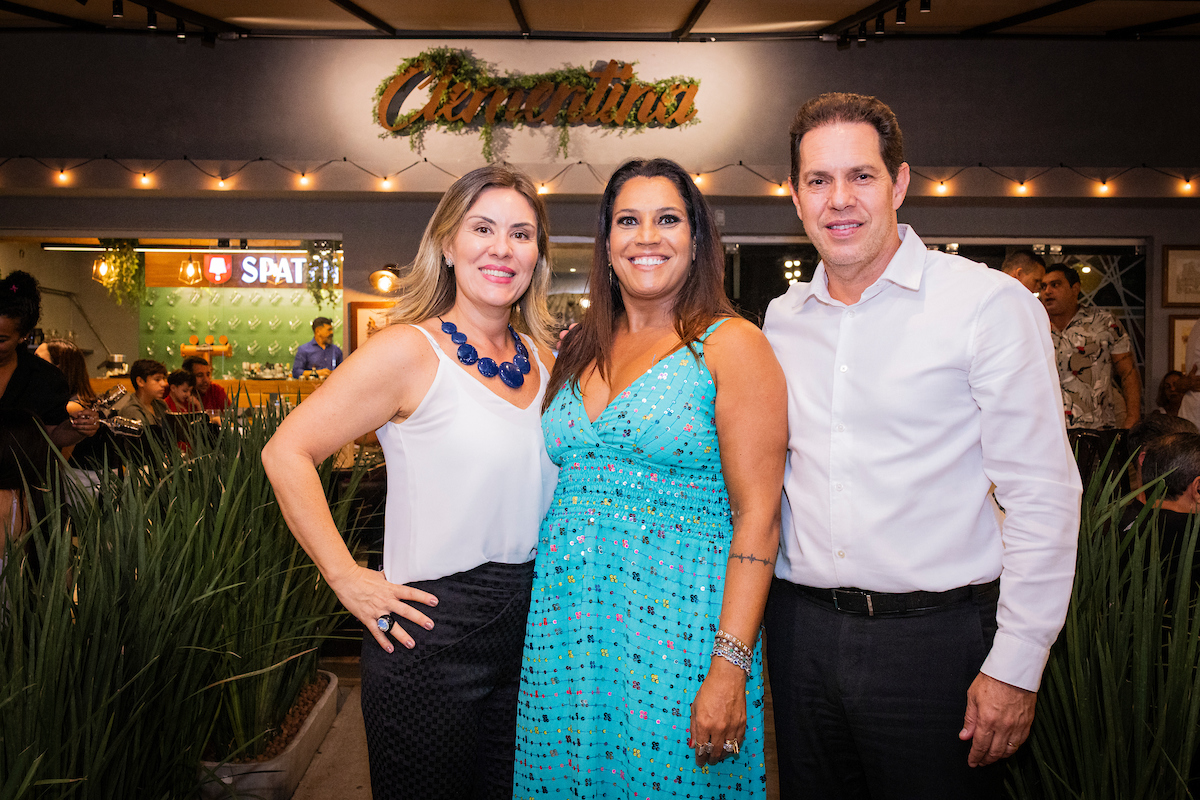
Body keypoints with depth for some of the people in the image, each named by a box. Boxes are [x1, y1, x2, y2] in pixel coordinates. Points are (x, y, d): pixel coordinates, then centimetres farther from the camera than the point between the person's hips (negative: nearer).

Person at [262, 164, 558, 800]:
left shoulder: (544, 361, 7)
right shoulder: (409, 351, -12)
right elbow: (286, 452, -14)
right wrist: (347, 579, -15)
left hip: (530, 629, 6)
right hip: (431, 635, -6)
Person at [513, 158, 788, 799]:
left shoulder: (729, 345, -5)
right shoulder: (577, 352, 11)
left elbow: (757, 516, -11)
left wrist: (730, 668, -18)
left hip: (673, 627, -5)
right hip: (561, 628, 5)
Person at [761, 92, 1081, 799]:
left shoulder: (990, 304, -8)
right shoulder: (781, 321, 7)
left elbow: (1044, 497, -10)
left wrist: (1016, 666, -12)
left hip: (937, 633, -4)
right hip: (802, 628, 5)